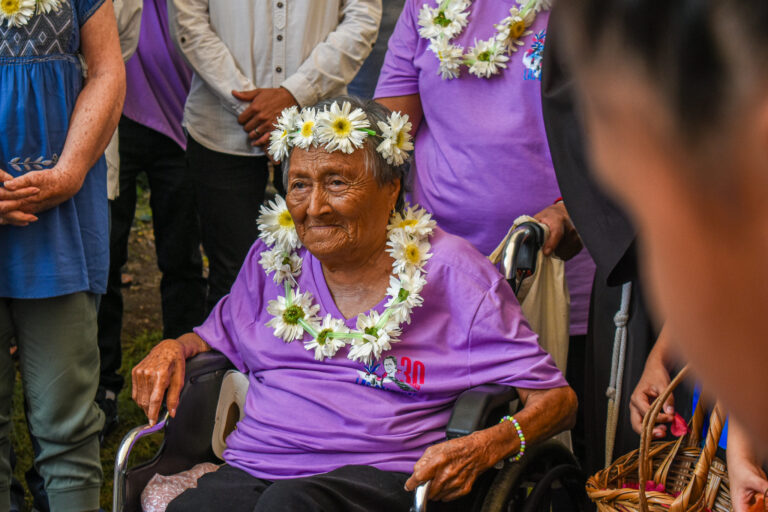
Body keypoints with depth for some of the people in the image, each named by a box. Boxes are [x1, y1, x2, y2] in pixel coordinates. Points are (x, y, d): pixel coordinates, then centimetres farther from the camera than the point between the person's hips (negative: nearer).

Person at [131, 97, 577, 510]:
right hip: (252, 469, 3)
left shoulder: (448, 270, 4)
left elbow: (556, 398, 2)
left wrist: (485, 447, -18)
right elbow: (219, 336, 36)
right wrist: (173, 349, 12)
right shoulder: (276, 255, 17)